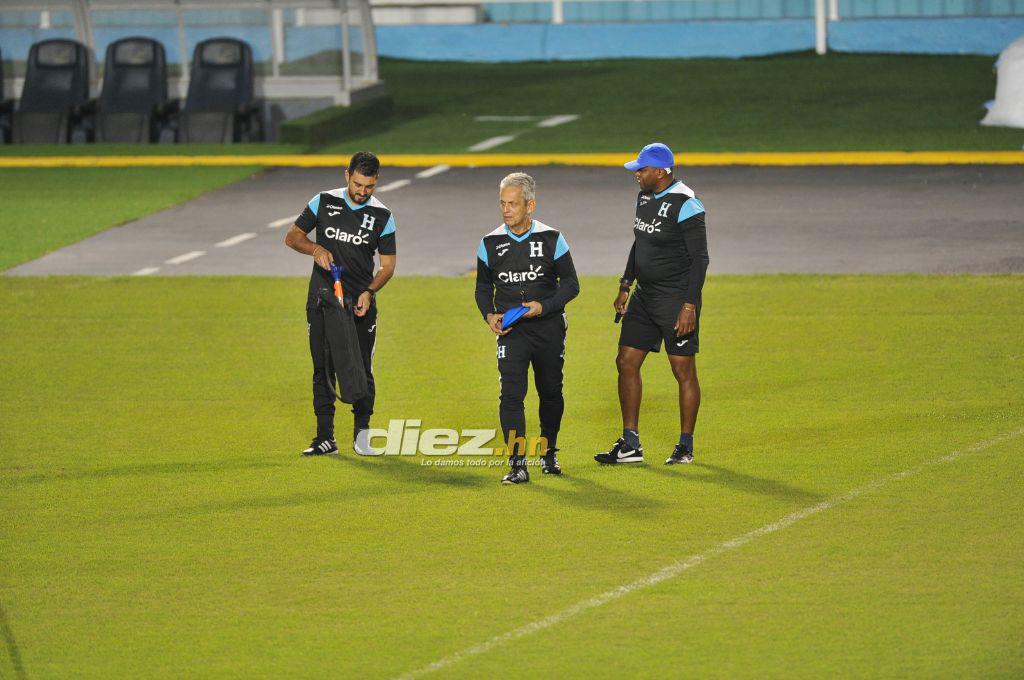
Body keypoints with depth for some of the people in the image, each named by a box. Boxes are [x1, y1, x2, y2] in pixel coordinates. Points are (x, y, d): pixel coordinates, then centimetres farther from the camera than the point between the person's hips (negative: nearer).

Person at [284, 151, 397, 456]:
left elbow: (388, 265, 4)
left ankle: (362, 431, 12)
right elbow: (292, 237, 8)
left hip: (361, 304, -1)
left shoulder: (382, 216, 1)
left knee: (362, 369, -2)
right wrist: (316, 249, -13)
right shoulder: (324, 202, 2)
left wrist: (368, 292, -13)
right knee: (322, 370, 2)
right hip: (322, 302, 1)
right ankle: (325, 437, 5)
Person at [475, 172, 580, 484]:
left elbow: (570, 284, 1)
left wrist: (543, 306, -15)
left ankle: (549, 453, 35)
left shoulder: (551, 239, -4)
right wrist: (490, 315, -5)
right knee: (511, 393, -16)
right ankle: (517, 465, -18)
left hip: (548, 326, 0)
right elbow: (483, 287, 14)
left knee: (551, 393, 12)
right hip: (510, 330, 0)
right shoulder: (490, 244, 1)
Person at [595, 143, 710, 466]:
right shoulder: (645, 197, 9)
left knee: (684, 370, -1)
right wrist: (625, 286, 19)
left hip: (677, 299, -9)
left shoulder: (686, 205, -18)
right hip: (645, 297, 9)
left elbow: (700, 258, -18)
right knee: (626, 363, 6)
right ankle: (630, 445, 12)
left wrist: (689, 306, -23)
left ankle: (686, 446, 10)